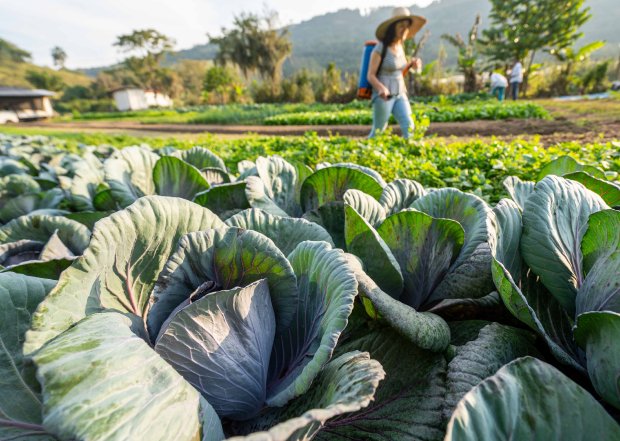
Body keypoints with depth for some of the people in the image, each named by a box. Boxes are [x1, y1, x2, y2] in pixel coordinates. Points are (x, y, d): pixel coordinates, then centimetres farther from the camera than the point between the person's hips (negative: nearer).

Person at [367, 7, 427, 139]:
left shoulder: (400, 46, 9)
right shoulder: (380, 48, -11)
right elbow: (370, 76, -14)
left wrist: (411, 64, 2)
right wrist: (381, 88, -33)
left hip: (400, 95, 6)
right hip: (383, 96, -6)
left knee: (409, 129, -8)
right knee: (378, 132, 2)